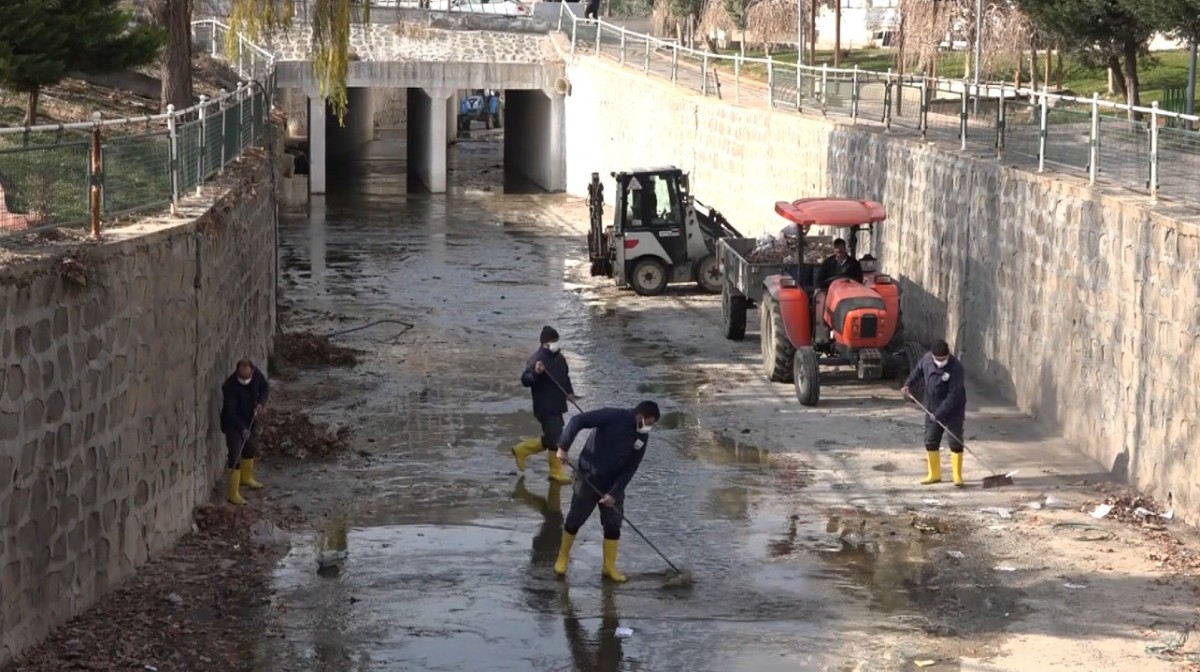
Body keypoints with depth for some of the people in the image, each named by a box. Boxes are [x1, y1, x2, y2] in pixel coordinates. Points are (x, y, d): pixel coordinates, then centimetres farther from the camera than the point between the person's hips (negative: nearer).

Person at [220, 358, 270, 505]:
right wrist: (242, 429, -40)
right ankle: (233, 494, -10)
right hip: (233, 424, -7)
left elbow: (265, 387, 4)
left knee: (251, 448, 24)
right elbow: (230, 412, -32)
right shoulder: (230, 387, -31)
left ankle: (246, 478, 50)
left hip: (248, 421, 7)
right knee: (235, 456, -13)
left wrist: (260, 402, -14)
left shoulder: (256, 374, -15)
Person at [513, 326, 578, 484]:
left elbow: (565, 377, 26)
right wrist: (536, 373, -39)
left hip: (557, 406, 9)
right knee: (556, 439, -6)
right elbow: (525, 380, -20)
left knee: (550, 439, 16)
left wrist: (569, 393, 11)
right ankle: (557, 472, 9)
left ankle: (522, 450, 30)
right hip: (545, 407, -9)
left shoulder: (559, 358, 11)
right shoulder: (537, 359, -16)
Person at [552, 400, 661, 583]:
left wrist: (614, 493, -12)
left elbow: (631, 468, -3)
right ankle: (563, 558, 25)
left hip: (614, 485, 5)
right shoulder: (613, 417, -21)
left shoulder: (642, 437, -3)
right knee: (574, 520, 6)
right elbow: (578, 420, -22)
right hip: (588, 479, -5)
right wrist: (563, 447, -26)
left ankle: (610, 566, 18)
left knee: (613, 525, 6)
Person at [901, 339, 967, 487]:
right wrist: (908, 384, 3)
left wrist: (938, 413, -28)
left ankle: (958, 476, 5)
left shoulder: (956, 368, -26)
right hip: (932, 408, 6)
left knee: (955, 442, -3)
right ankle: (934, 474, 21)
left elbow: (954, 396, -27)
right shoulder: (927, 358, -8)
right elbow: (918, 370, 16)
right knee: (930, 441, 9)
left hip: (953, 411, -6)